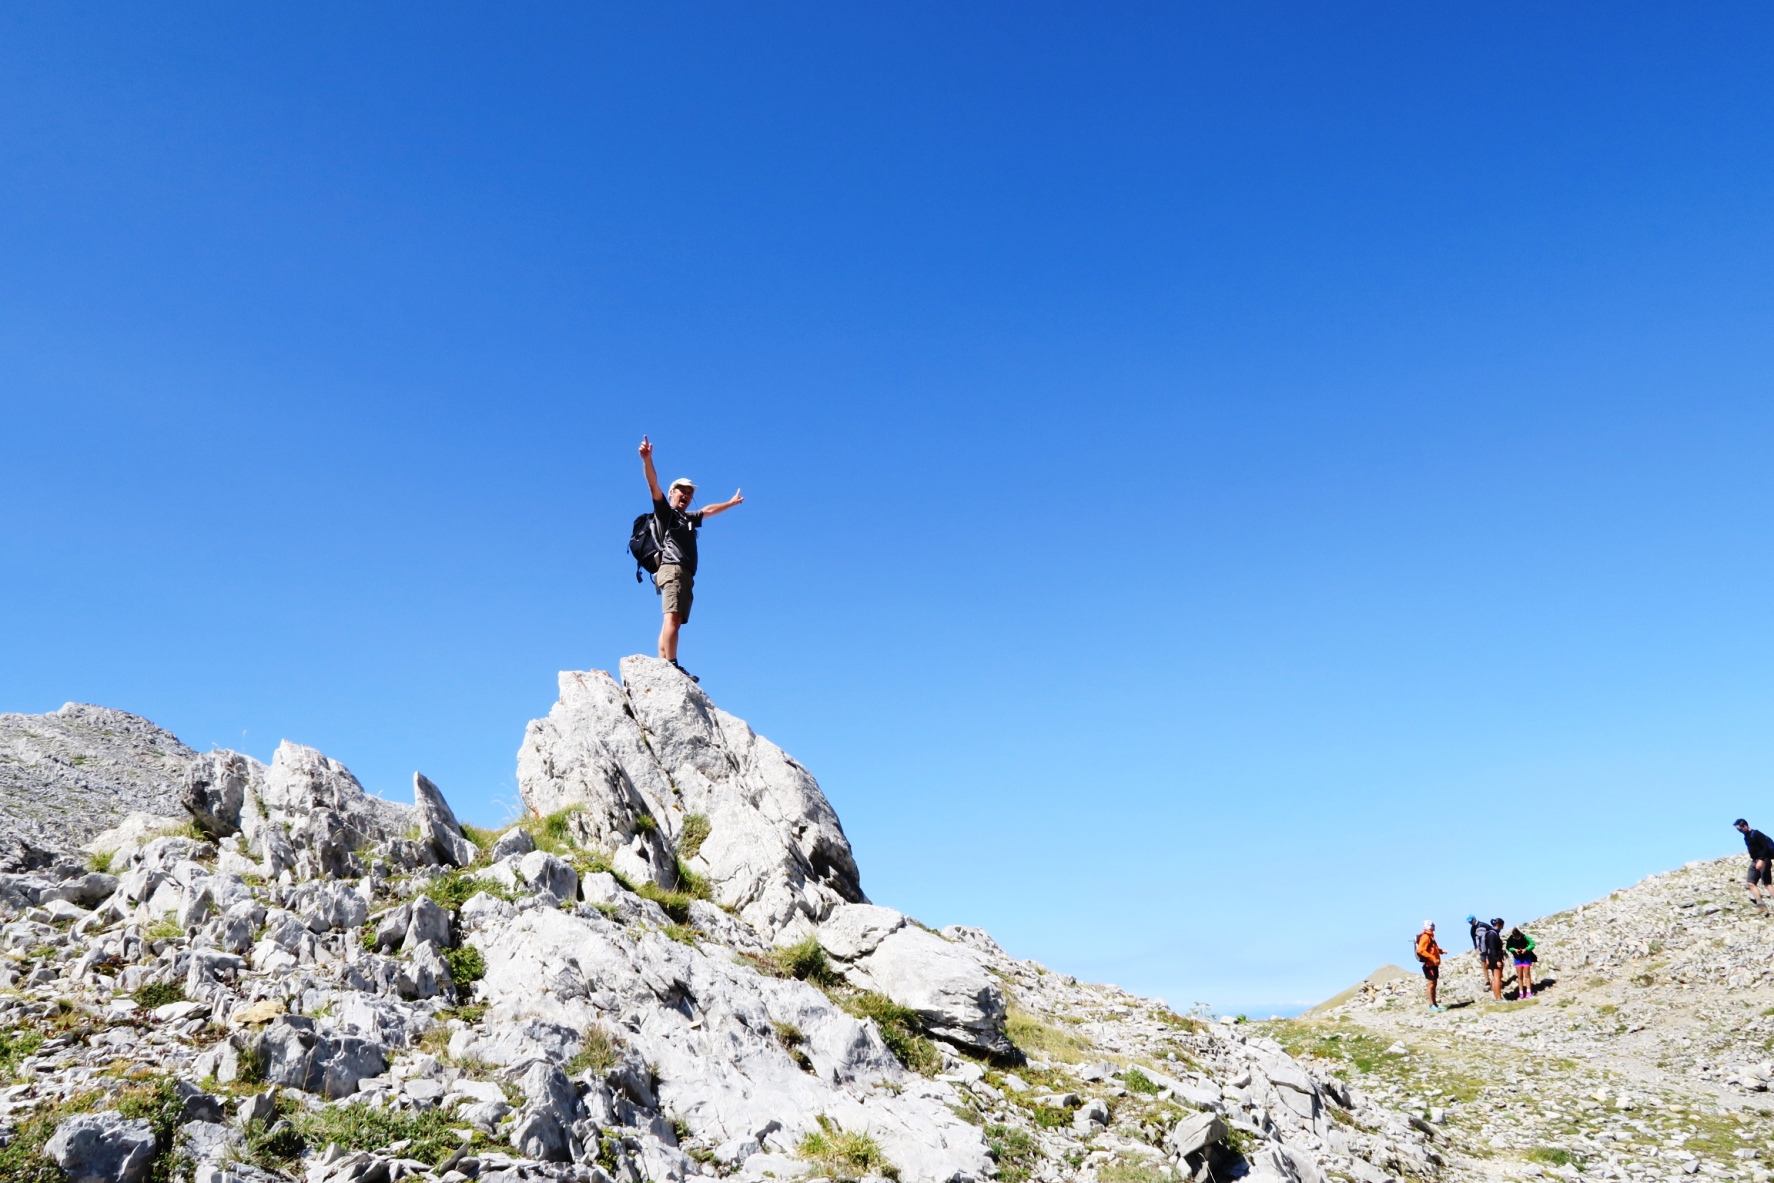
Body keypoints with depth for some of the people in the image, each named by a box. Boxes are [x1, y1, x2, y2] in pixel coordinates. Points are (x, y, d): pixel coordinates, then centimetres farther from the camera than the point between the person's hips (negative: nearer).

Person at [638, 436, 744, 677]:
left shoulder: (689, 519, 32)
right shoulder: (664, 511, 11)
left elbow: (708, 510, 49)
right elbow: (653, 485, -4)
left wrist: (731, 503, 63)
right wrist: (646, 459, -19)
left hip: (685, 575, 8)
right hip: (672, 569, -8)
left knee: (673, 622, -2)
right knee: (672, 617, -22)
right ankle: (672, 666, -34)